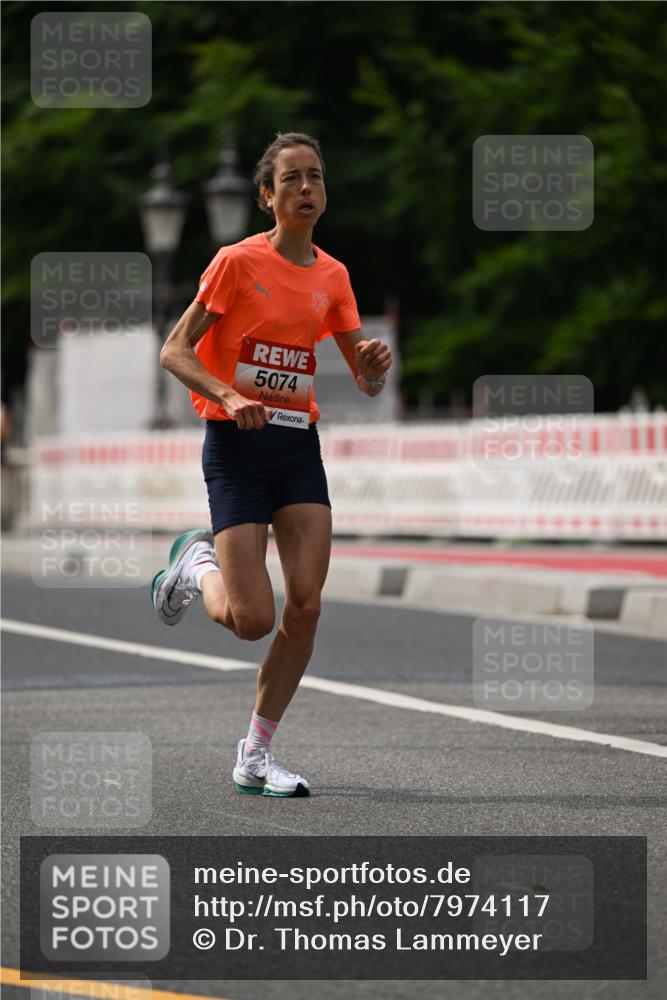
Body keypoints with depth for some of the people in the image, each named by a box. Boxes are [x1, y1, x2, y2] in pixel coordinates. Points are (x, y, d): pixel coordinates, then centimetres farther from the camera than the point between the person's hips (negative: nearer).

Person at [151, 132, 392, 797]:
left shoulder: (332, 276, 8)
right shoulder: (238, 262, -7)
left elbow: (365, 382, 12)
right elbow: (174, 351, -8)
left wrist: (375, 365, -12)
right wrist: (229, 397, -24)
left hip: (299, 444, 5)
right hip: (236, 445, -5)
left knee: (306, 604, -7)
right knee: (252, 619, -12)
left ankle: (255, 757, 7)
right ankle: (198, 564, 24)